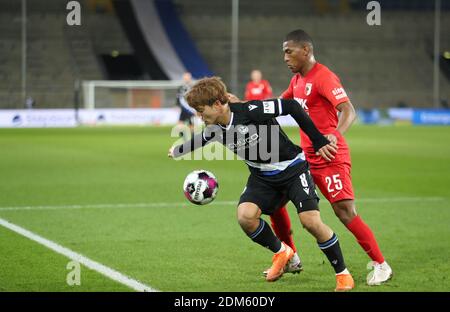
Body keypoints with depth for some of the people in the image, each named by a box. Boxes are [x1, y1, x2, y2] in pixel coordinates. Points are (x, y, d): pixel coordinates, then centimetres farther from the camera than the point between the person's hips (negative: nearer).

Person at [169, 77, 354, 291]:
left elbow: (291, 106, -23)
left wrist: (319, 142, -19)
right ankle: (280, 252, 9)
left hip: (292, 168, -5)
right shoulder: (214, 129, -7)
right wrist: (177, 151, 35)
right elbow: (200, 140, 18)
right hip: (262, 176, 6)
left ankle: (342, 273, 3)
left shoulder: (250, 111, -28)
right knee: (245, 216, -20)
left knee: (311, 222, -19)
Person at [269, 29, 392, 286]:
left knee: (346, 213, -16)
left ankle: (381, 266, -4)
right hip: (306, 156, 9)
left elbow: (349, 111, -24)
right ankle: (291, 259, 19)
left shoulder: (323, 77, -15)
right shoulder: (297, 79, 13)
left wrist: (334, 135, -42)